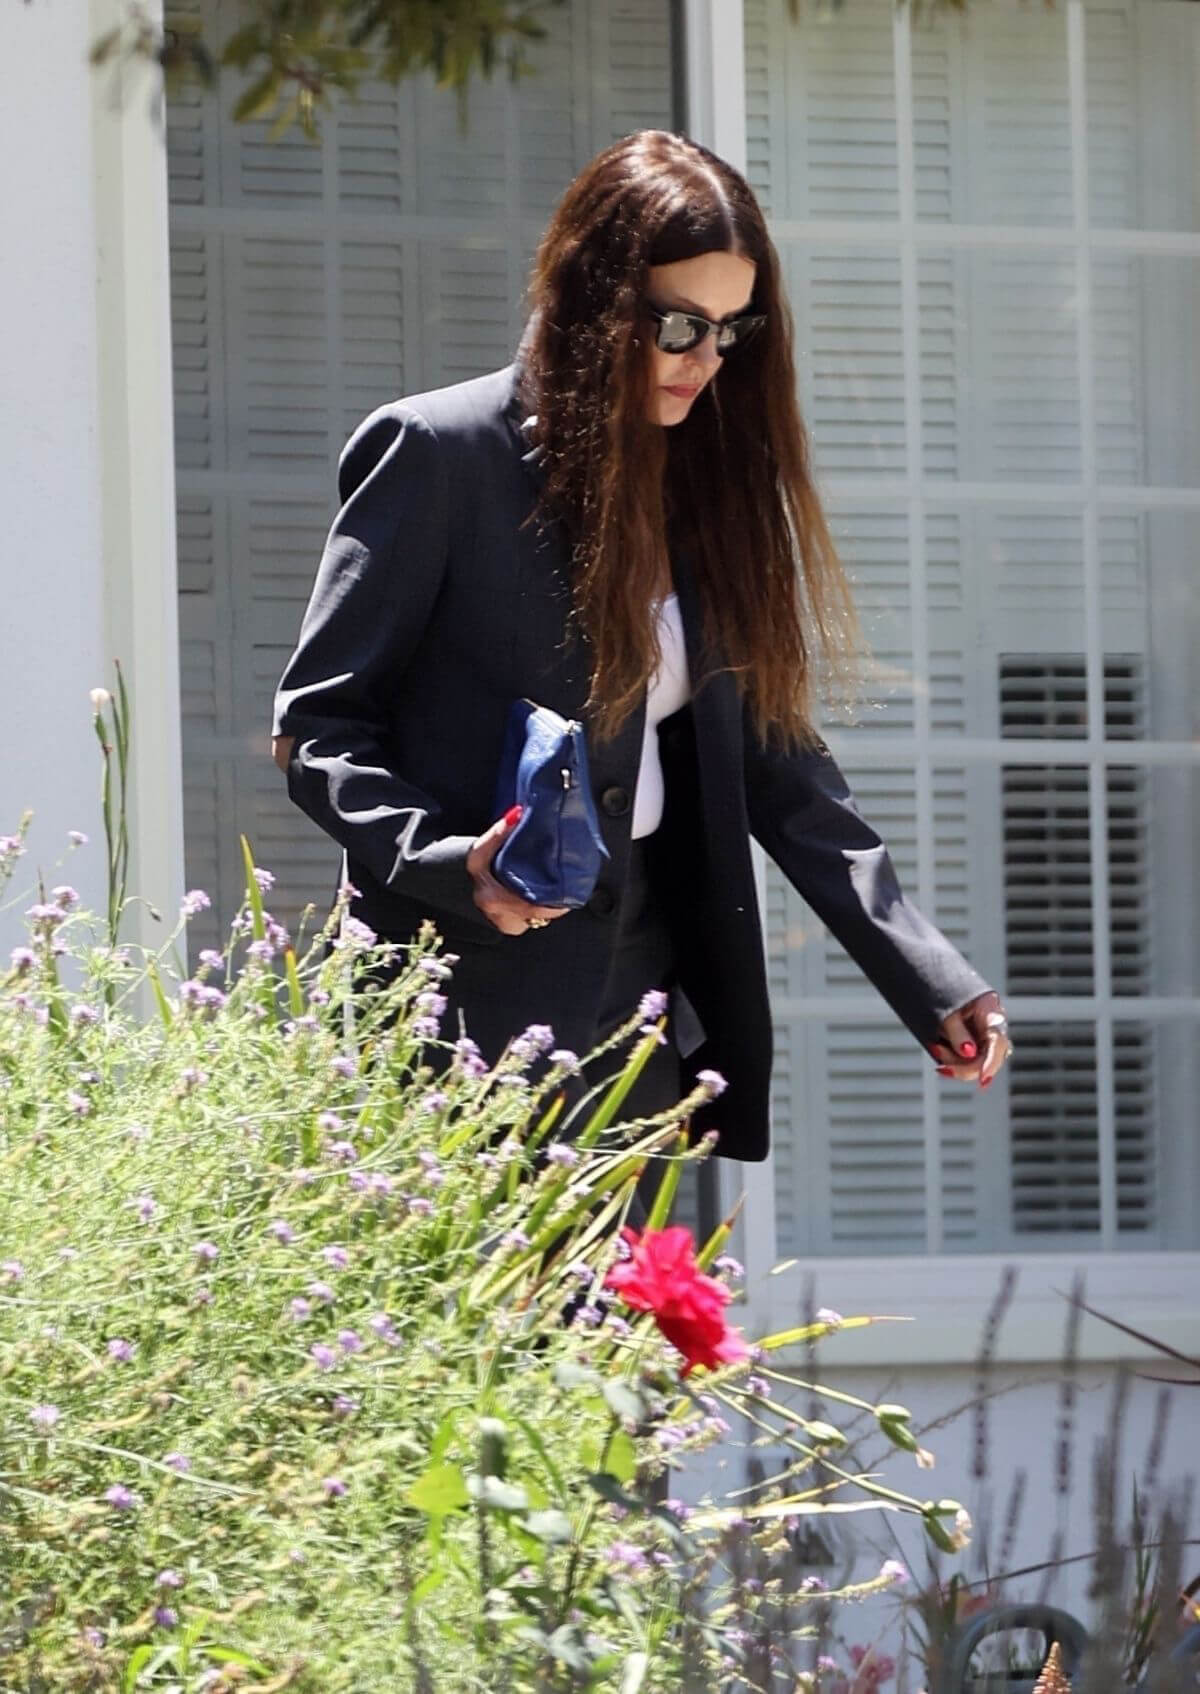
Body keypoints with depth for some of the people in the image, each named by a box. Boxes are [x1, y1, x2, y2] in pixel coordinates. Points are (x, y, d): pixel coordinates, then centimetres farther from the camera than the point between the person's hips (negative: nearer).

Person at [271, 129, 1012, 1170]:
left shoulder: (710, 482, 13)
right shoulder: (438, 452, -5)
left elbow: (774, 761, 13)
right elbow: (318, 725, -5)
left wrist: (931, 978, 4)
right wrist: (446, 861, -23)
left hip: (646, 1000, 6)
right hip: (478, 1005, -6)